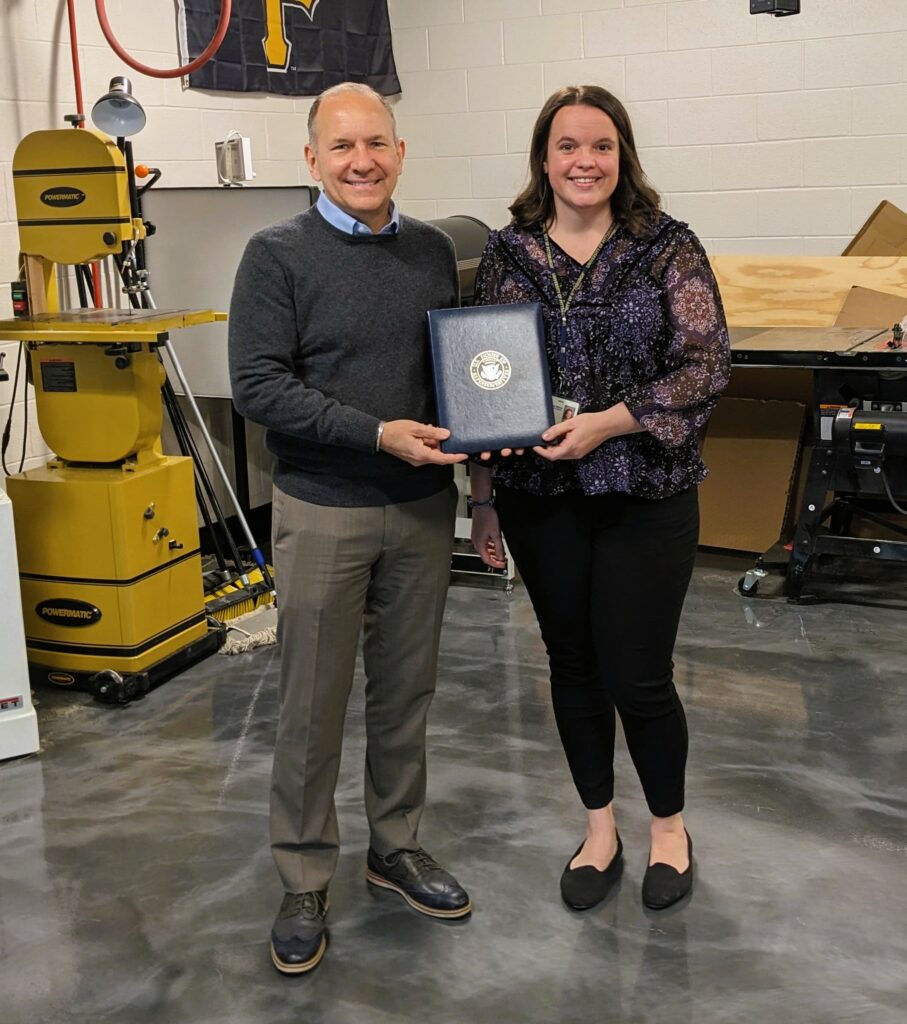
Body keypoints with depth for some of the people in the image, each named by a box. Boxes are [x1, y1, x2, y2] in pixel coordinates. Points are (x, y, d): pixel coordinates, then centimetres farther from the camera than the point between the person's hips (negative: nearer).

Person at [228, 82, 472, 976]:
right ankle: (303, 882, 19)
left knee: (406, 689, 14)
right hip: (323, 510, -4)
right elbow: (257, 384, -14)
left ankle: (396, 845, 32)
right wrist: (377, 433, -21)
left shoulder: (432, 251, 8)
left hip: (423, 505, 4)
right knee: (314, 702, 4)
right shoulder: (278, 255, -6)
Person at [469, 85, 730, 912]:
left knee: (638, 675, 0)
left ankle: (669, 826, 28)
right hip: (542, 498, 3)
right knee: (573, 665, 12)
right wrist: (483, 496, 6)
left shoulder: (667, 247, -4)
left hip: (646, 496, -3)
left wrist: (609, 423, -19)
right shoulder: (507, 254, 3)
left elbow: (707, 363, -9)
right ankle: (599, 831, 32)